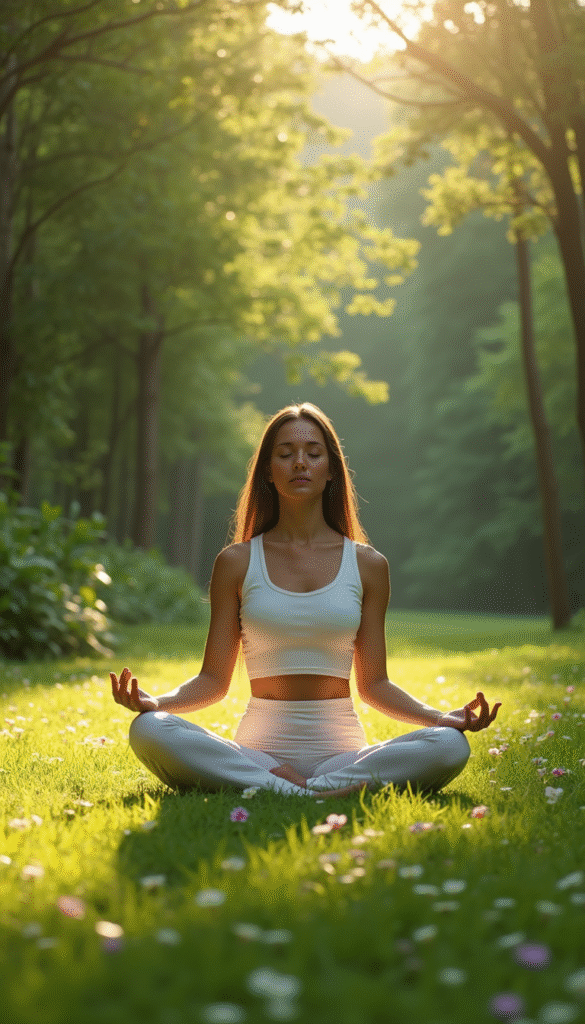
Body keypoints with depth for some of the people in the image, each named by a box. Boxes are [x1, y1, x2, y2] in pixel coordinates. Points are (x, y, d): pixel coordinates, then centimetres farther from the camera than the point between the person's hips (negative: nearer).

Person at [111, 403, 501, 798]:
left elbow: (374, 684, 10)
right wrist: (155, 701, -14)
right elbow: (214, 680, 5)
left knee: (451, 746, -28)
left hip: (341, 750, 1)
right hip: (259, 753, -1)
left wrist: (443, 717, -7)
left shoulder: (367, 565, 8)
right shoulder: (237, 562, 6)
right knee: (148, 729, -28)